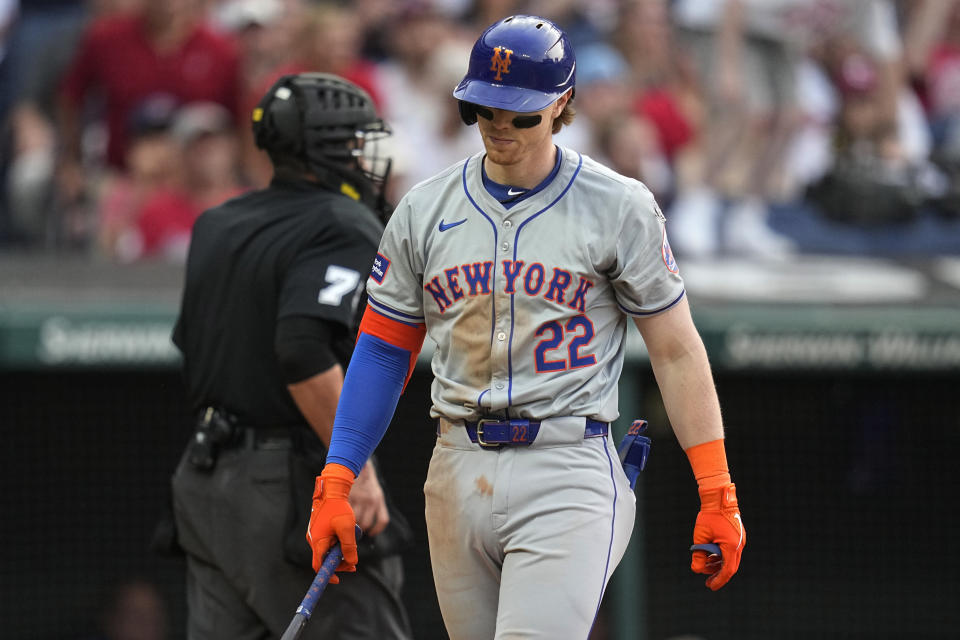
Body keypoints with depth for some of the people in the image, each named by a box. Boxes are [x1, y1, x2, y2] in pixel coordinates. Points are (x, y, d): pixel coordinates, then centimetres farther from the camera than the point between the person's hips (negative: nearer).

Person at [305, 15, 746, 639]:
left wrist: (717, 495, -6)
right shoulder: (424, 211, 8)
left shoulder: (620, 207, -2)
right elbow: (383, 352, 11)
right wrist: (335, 484, 2)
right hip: (459, 466, 4)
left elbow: (676, 351, 0)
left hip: (569, 475, -4)